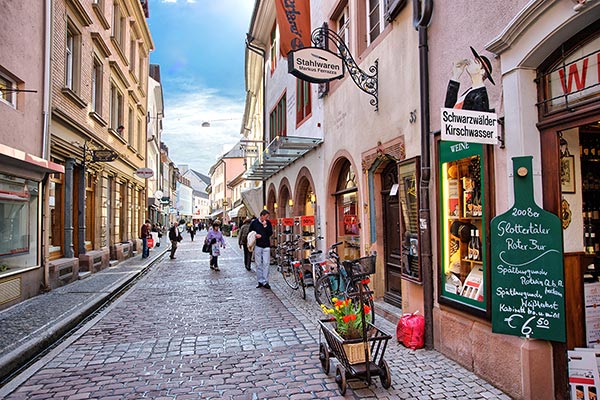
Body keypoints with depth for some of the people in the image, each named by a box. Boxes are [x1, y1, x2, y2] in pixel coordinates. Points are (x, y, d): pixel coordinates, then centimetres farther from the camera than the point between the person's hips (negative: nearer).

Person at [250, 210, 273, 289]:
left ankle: (265, 282, 2)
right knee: (258, 264, 4)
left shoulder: (268, 223, 4)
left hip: (266, 246, 0)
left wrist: (265, 226, -13)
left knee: (266, 263, -3)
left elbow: (270, 233, -3)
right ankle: (260, 281, 13)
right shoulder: (254, 223, 2)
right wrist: (255, 235, -10)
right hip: (257, 246, 0)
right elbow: (249, 233, 8)